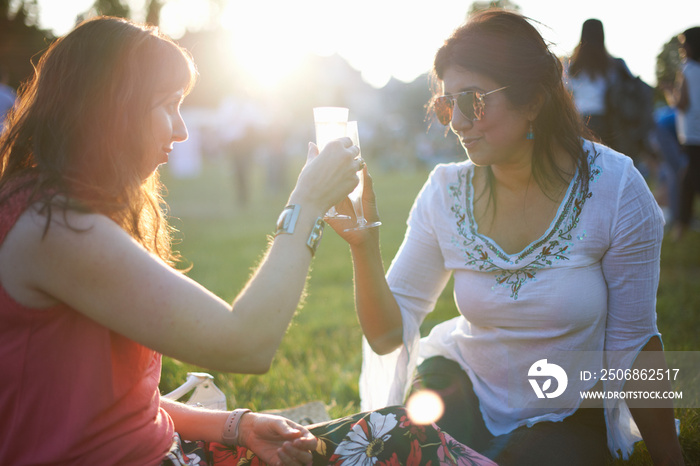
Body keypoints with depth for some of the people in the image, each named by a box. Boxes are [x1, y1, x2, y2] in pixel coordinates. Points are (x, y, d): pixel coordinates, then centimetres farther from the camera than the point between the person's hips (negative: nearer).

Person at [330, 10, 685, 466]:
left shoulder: (614, 188, -19)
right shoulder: (446, 192, -11)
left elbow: (633, 345, -9)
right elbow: (387, 335, -10)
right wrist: (365, 245, -26)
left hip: (569, 416, 0)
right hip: (466, 384, 1)